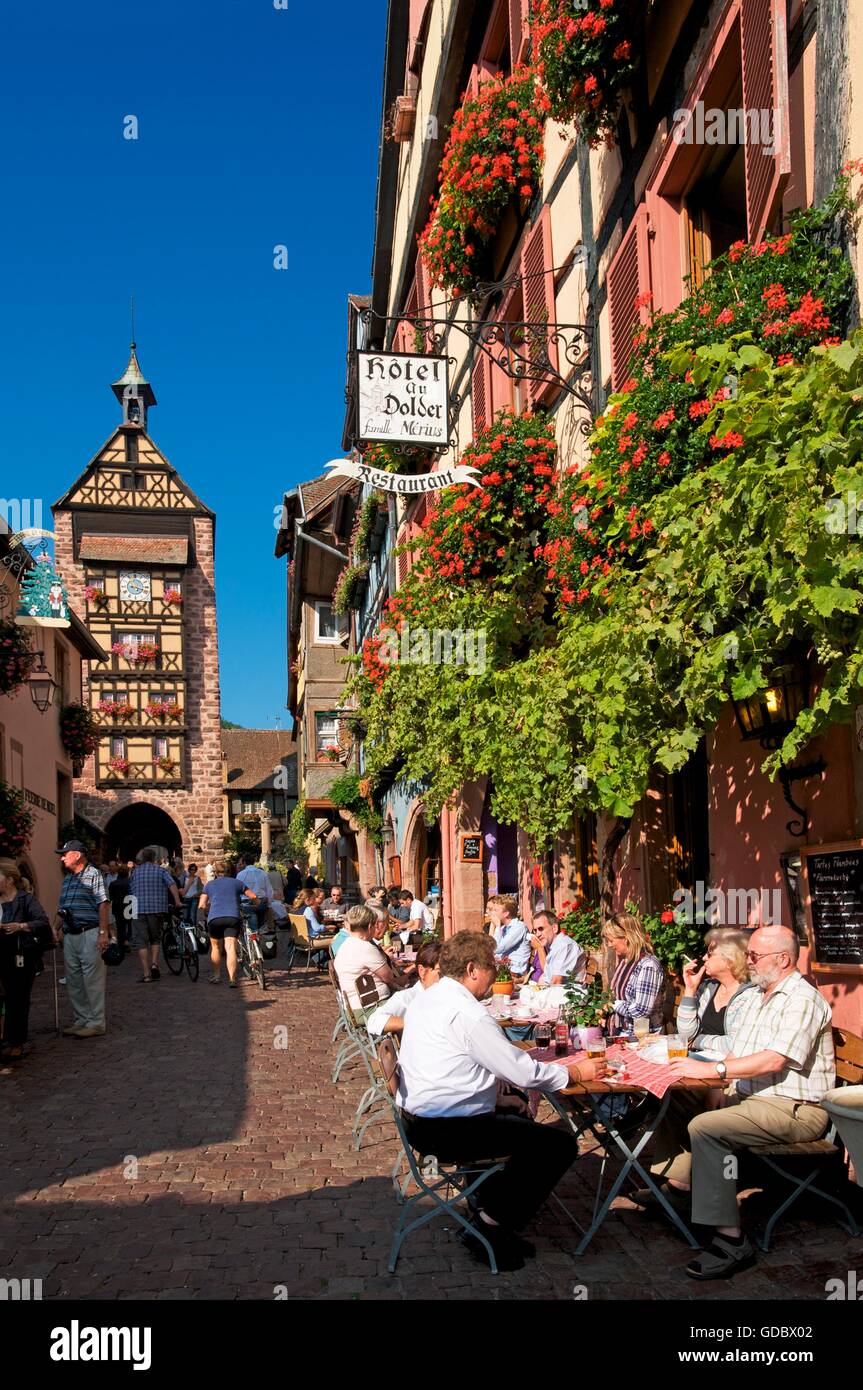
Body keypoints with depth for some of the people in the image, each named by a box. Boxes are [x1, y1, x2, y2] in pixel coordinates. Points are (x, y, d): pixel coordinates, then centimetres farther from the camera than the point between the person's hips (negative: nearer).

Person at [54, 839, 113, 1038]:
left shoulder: (93, 875, -6)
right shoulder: (67, 879, 17)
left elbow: (103, 904, -11)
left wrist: (103, 932, -17)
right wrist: (56, 929, 11)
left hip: (89, 933, -8)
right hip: (70, 935, 8)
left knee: (93, 980, -5)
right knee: (73, 981, 11)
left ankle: (96, 1023, 0)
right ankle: (80, 1020, 20)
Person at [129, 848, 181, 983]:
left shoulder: (135, 872, 13)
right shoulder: (160, 870, 6)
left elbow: (131, 890, 21)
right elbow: (172, 885, -9)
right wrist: (177, 901, -11)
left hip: (139, 910, 0)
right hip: (157, 909, 0)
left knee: (141, 941, 1)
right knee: (156, 938, 19)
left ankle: (146, 974, -5)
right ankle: (154, 964, -1)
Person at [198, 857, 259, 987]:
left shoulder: (209, 884, 18)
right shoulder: (236, 882, 18)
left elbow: (202, 905, 10)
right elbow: (253, 897, 17)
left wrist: (199, 920, 27)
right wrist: (256, 906, 36)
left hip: (214, 918, 0)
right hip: (233, 918, 0)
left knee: (215, 947, 20)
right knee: (231, 947, -8)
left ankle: (216, 976, 26)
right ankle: (232, 978, -20)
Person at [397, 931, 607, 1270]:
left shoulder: (426, 999, 10)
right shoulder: (466, 1013, -20)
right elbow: (524, 1073, -17)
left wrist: (495, 1097, 14)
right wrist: (579, 1072, -3)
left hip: (418, 1119, 10)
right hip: (447, 1131, -10)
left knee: (516, 1112, 29)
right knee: (561, 1144, -6)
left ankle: (489, 1207, 27)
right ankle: (493, 1229, 3)